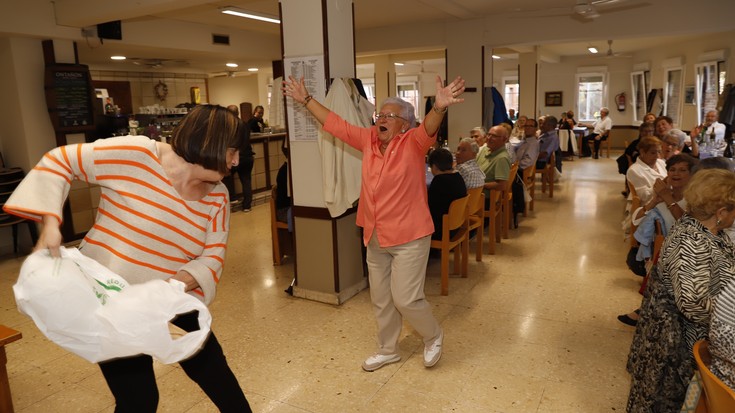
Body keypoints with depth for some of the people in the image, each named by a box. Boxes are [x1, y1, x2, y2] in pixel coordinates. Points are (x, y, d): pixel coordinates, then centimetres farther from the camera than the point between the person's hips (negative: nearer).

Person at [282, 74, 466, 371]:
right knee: (381, 299, 17)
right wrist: (306, 99, 12)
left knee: (406, 299, -2)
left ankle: (433, 336, 29)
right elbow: (334, 124, 11)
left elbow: (429, 127, -34)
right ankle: (387, 350, 38)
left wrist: (439, 108, -55)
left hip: (409, 237, -6)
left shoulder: (413, 142, -13)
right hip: (375, 237, 7)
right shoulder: (369, 139, 3)